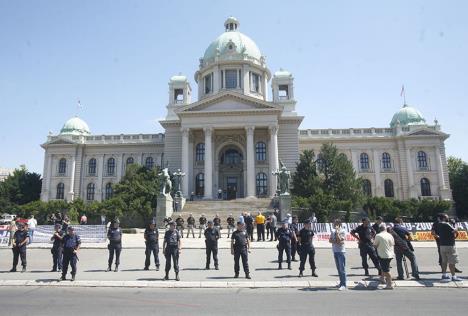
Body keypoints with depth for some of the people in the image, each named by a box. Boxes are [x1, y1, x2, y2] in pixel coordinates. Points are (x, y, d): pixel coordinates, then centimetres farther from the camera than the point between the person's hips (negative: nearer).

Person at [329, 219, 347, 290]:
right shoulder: (333, 231, 11)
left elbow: (339, 240, -17)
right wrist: (336, 242, -9)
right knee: (338, 268, 12)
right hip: (335, 251, 6)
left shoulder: (343, 232, -8)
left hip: (341, 251, -6)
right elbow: (330, 240, 6)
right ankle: (341, 282, 22)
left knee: (342, 269, -7)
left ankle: (343, 285, -5)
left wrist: (337, 233, -17)